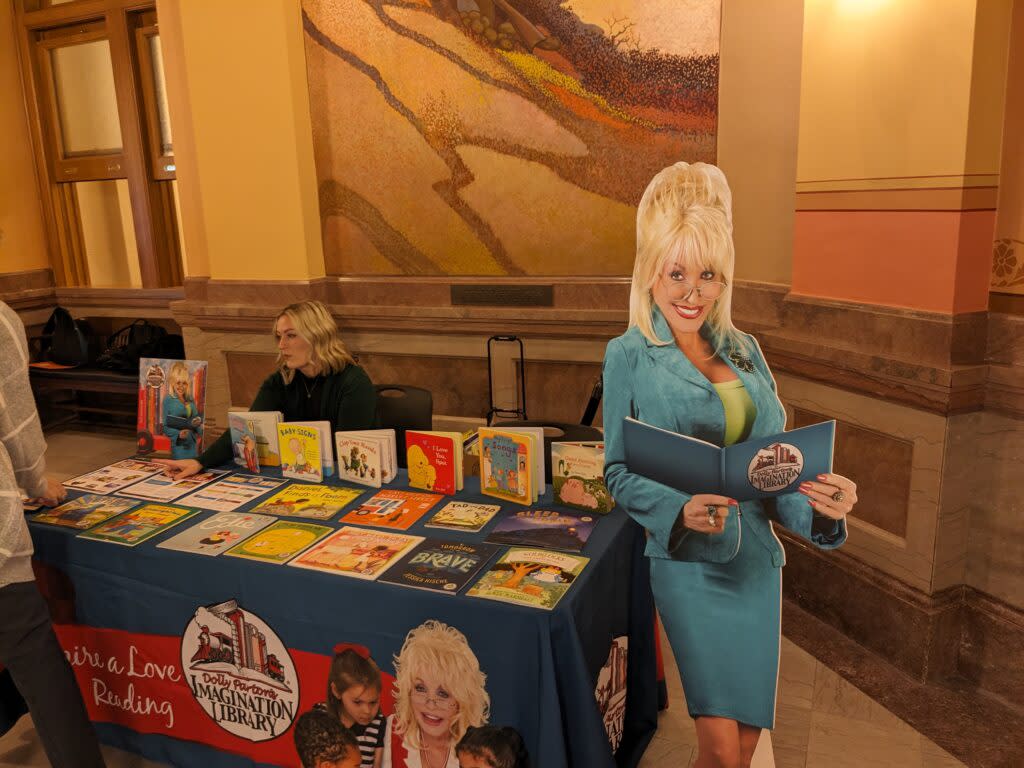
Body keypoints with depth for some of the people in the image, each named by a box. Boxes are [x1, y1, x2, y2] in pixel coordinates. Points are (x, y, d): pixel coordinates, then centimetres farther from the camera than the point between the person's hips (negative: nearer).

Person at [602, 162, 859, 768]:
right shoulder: (629, 356, -7)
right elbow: (618, 471, -6)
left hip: (757, 558, 5)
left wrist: (823, 500, -12)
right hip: (688, 561, -4)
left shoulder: (745, 351, 5)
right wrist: (680, 509, -23)